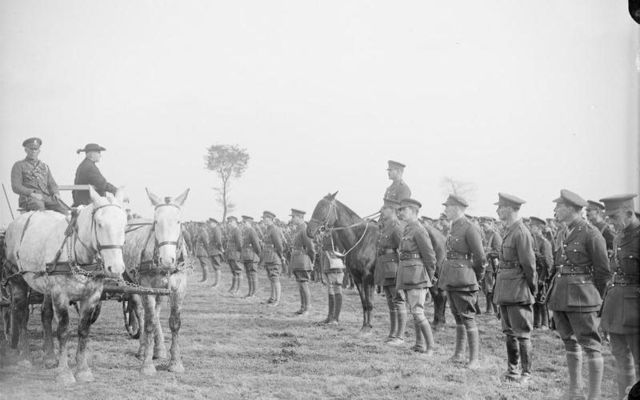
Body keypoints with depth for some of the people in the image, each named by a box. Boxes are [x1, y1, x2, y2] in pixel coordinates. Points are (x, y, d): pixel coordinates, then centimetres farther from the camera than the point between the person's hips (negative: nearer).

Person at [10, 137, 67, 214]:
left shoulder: (45, 167, 28)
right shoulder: (19, 165, 13)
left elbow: (52, 184, 24)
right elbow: (16, 187, 2)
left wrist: (55, 193, -1)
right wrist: (32, 193, -14)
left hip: (46, 197, 4)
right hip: (28, 198, -4)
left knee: (63, 210, -26)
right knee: (39, 207, -40)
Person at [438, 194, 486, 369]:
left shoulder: (470, 229, -15)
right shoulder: (454, 228, 13)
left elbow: (480, 258, -14)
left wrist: (476, 279, -3)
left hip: (463, 281, -9)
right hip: (452, 280, 9)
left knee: (468, 318, -7)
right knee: (458, 317, 16)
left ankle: (475, 359, -5)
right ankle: (459, 354, 25)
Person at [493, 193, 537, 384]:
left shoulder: (521, 233, -16)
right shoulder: (508, 231, 12)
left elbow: (529, 264, -14)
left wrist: (532, 290, -7)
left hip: (518, 291, -9)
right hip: (505, 291, 9)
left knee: (522, 333, -2)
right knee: (509, 332, 13)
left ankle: (526, 373, 4)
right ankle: (512, 371, 21)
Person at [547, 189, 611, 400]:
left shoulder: (591, 234, -12)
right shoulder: (562, 234, 12)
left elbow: (603, 271, -8)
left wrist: (595, 297, -1)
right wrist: (554, 292, 11)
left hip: (581, 298, -8)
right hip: (560, 296, 8)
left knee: (591, 346, -4)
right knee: (570, 343, 15)